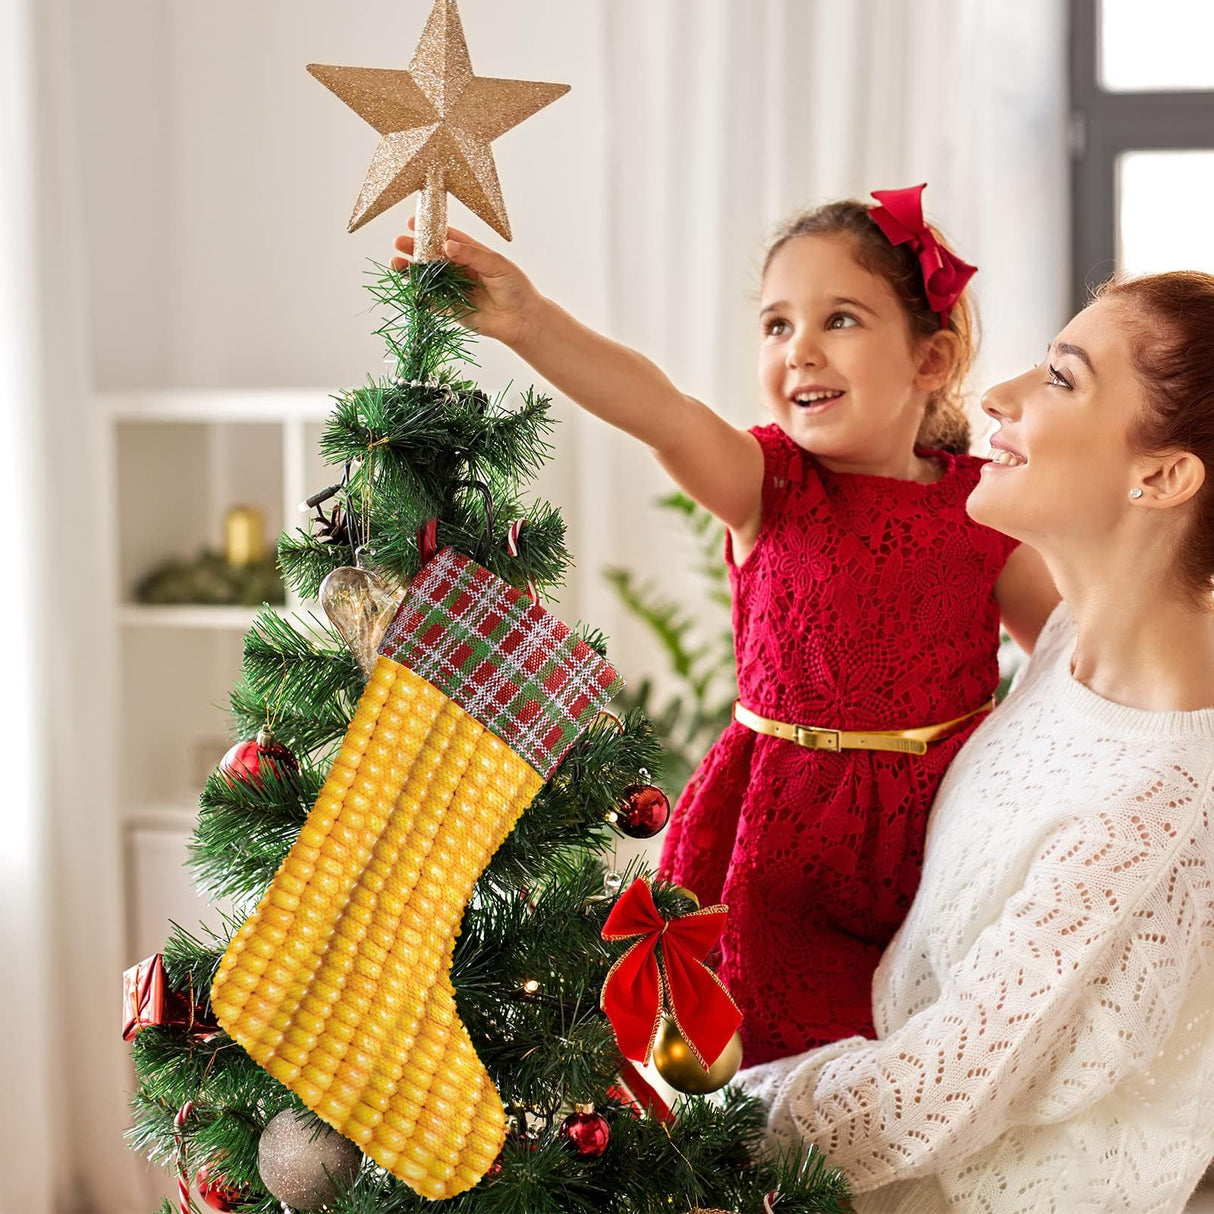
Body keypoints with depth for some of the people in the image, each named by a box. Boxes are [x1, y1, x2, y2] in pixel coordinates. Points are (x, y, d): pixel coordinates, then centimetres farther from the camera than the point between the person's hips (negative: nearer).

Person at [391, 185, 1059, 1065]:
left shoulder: (977, 505, -2)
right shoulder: (770, 485, -8)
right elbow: (663, 415, -29)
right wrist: (529, 323, -45)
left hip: (944, 819, 2)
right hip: (788, 824, -2)